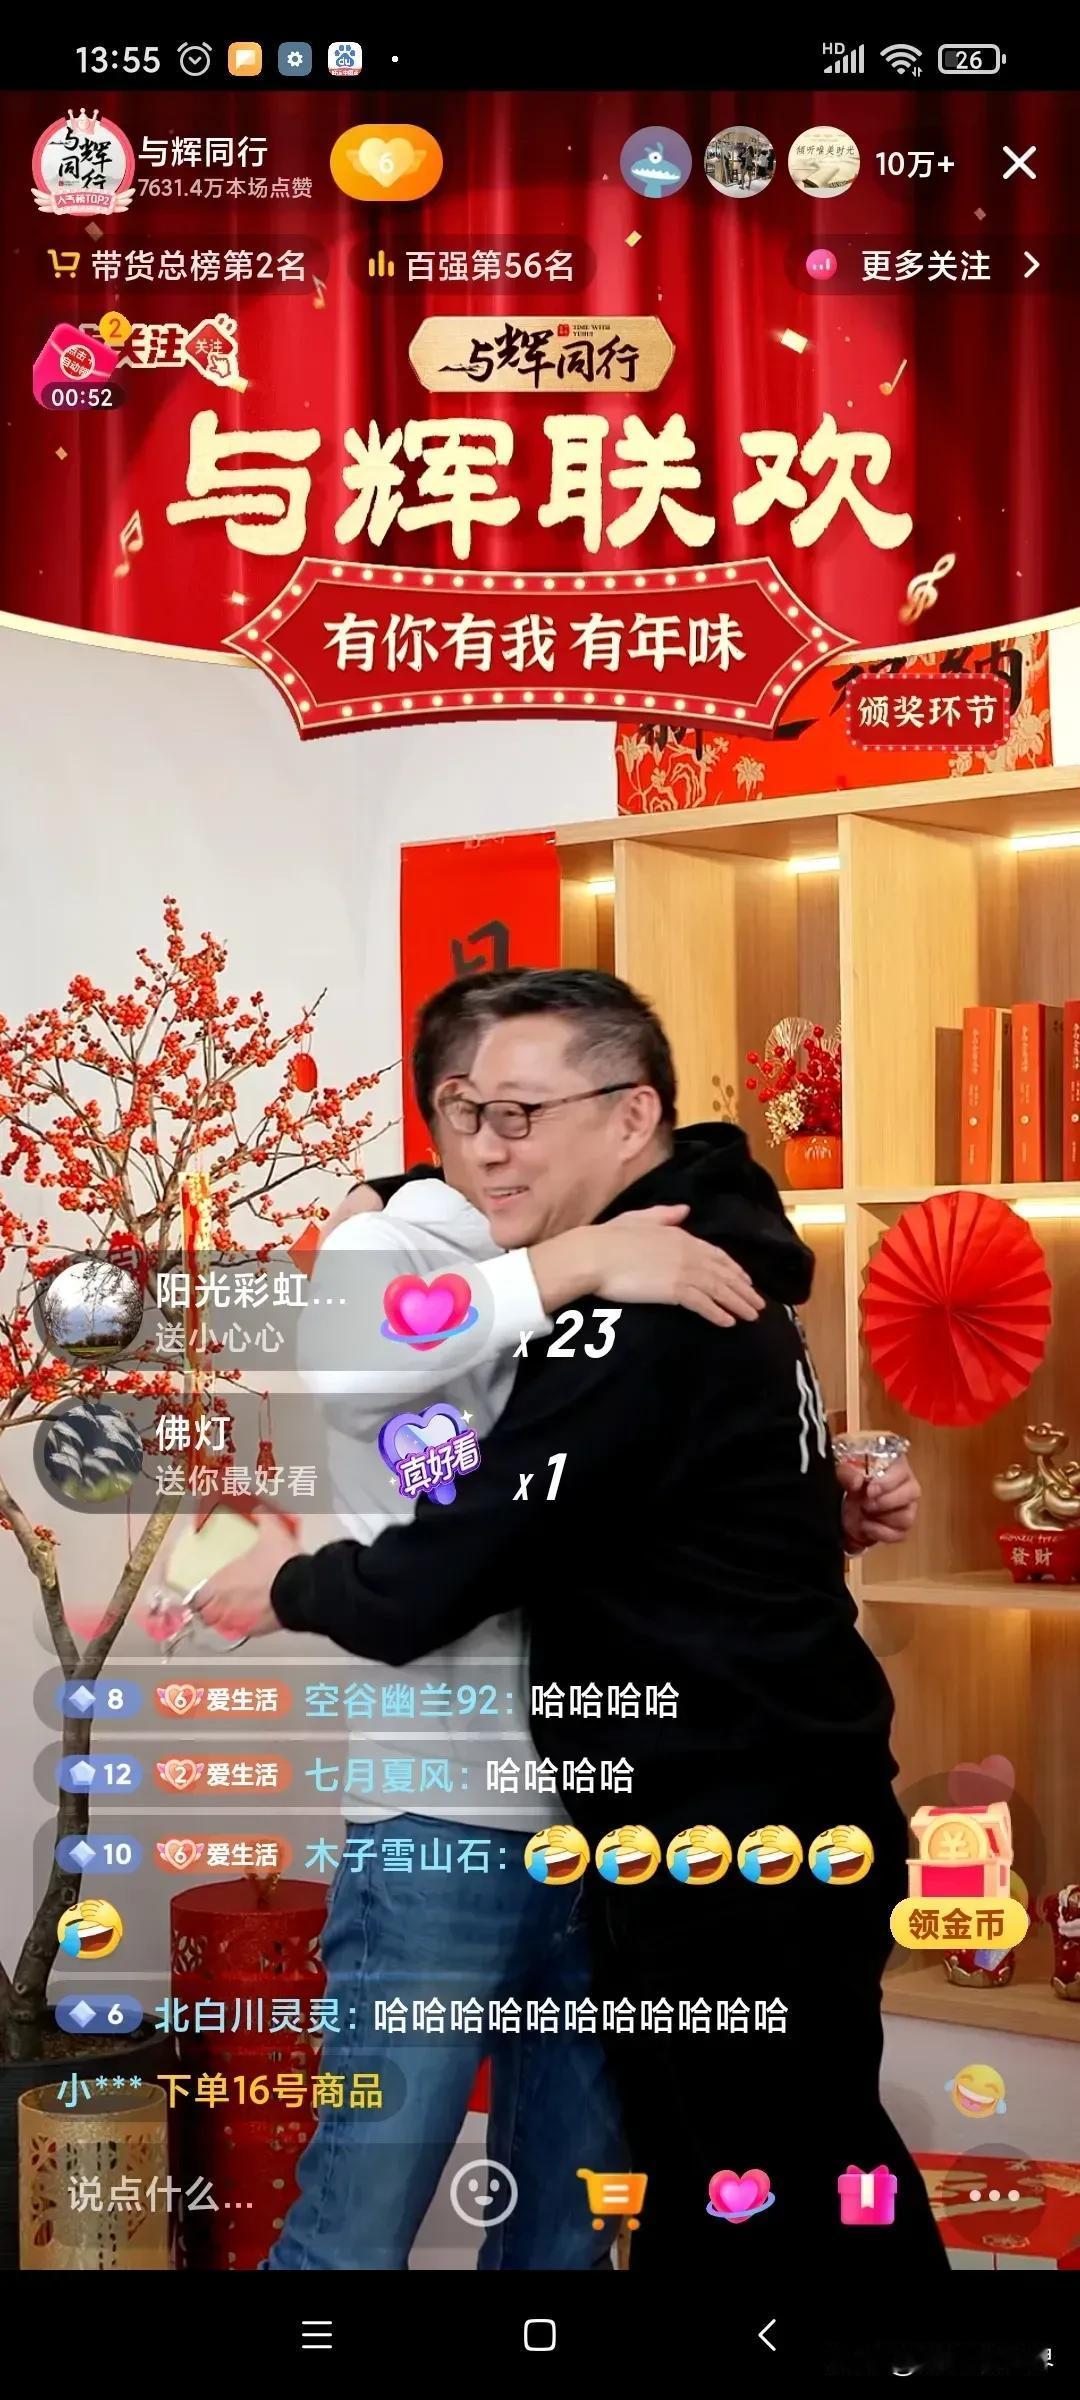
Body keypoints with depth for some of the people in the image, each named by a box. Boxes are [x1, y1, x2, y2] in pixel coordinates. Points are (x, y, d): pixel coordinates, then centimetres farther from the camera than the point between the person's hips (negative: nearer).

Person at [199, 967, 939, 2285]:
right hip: (783, 1808, 10)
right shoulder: (709, 1258, 9)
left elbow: (429, 1589, -20)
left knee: (756, 2207, 1)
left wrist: (288, 1586, -1)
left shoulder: (633, 1316, -21)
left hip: (727, 1841, -10)